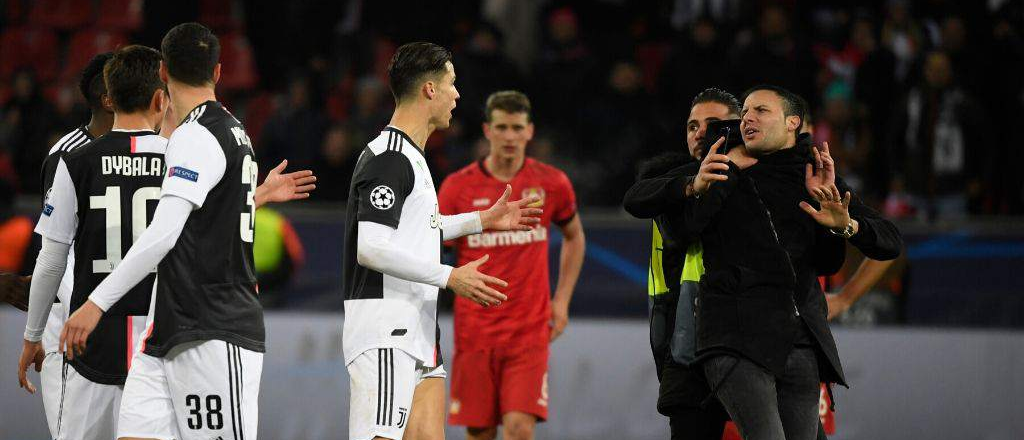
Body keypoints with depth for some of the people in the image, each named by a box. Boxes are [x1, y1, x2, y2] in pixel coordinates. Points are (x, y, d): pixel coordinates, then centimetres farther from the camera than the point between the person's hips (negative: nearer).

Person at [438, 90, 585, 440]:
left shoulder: (552, 184, 2)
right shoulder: (458, 188, -2)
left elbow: (574, 237, 21)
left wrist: (562, 300, 11)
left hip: (530, 330, 0)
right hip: (475, 329, 0)